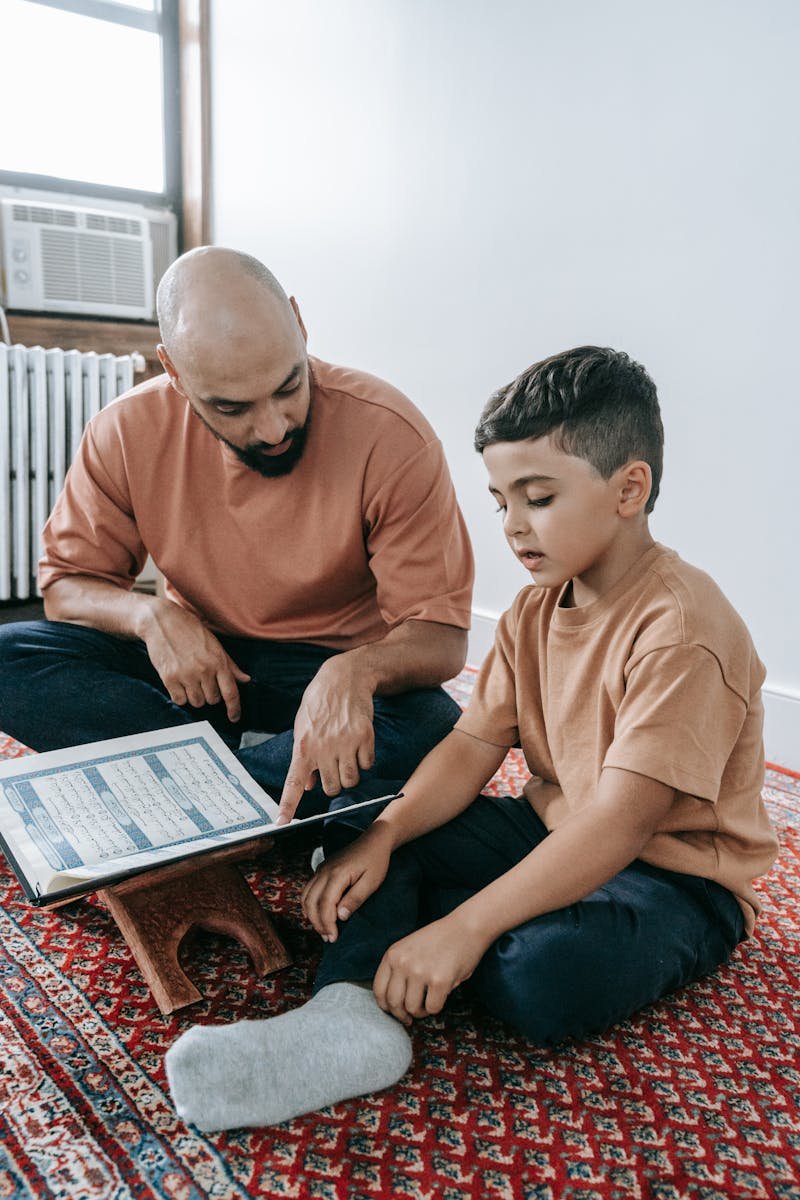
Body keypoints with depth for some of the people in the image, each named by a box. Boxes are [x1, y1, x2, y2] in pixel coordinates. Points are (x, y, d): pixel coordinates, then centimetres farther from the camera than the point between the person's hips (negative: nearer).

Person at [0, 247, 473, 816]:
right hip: (194, 662, 3)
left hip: (333, 674, -2)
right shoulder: (126, 433, -11)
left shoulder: (392, 435, -19)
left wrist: (354, 669, -41)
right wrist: (148, 613, -22)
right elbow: (66, 584, 0)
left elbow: (441, 635, -18)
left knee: (433, 729, -33)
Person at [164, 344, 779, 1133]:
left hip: (674, 873, -7)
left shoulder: (683, 628, -25)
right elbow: (473, 746, -3)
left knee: (542, 977, -36)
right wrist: (380, 838, -18)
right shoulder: (535, 607, 3)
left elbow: (619, 823, -31)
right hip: (548, 828, 8)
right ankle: (353, 1012, -26)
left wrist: (462, 928, -34)